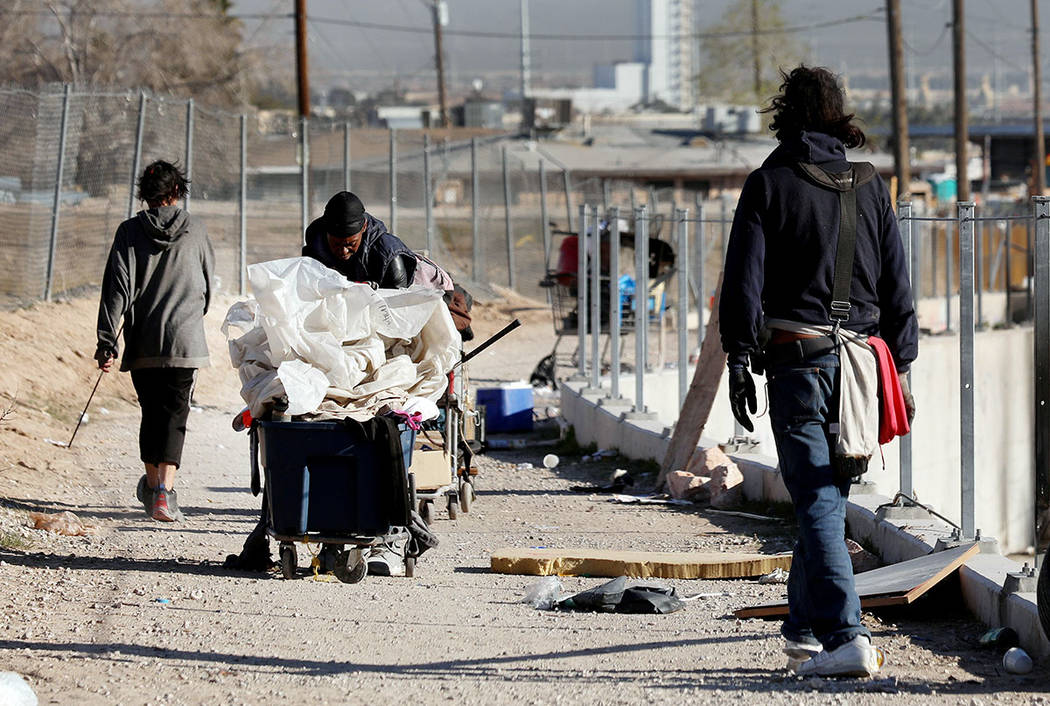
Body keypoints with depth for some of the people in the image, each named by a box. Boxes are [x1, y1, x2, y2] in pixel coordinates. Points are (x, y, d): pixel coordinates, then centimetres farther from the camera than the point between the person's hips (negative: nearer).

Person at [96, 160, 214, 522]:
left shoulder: (130, 231, 0)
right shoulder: (194, 230, 2)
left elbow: (117, 289, -6)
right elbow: (208, 282, 14)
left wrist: (106, 342, -6)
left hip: (143, 342, 1)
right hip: (185, 339, -1)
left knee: (151, 412, 16)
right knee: (175, 414, -2)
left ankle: (152, 484, 29)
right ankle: (164, 492, -16)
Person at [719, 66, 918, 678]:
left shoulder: (769, 184, -2)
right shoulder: (870, 186, 10)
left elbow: (745, 280, -6)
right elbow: (898, 285, 11)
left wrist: (740, 363, -1)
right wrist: (901, 367, 16)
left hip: (797, 358, -4)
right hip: (860, 361, 4)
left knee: (818, 502, -7)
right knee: (826, 498, 16)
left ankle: (845, 636, -19)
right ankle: (805, 631, 25)